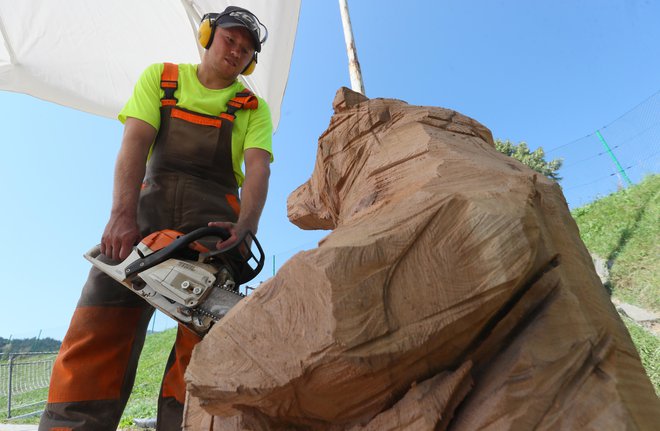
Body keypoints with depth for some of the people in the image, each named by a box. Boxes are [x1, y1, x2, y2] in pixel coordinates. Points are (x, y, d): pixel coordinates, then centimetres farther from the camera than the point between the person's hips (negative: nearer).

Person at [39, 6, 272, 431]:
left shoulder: (253, 108, 14)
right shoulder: (161, 77, 16)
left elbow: (258, 168, -3)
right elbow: (135, 142, 0)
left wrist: (245, 227, -23)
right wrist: (122, 216, -17)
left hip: (212, 222, 0)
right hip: (147, 206, 1)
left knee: (204, 339, -10)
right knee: (97, 332, -9)